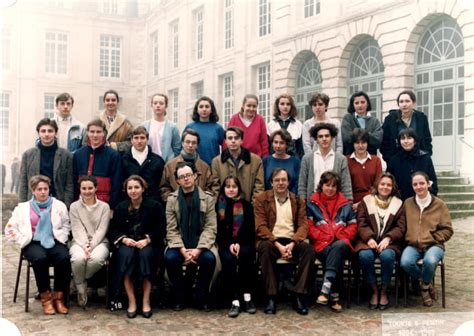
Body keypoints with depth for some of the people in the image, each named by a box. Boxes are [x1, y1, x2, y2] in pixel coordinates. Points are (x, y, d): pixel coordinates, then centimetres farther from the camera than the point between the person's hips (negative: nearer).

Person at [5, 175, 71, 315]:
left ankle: (58, 297, -21)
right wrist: (23, 241, -3)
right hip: (33, 243, -1)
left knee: (64, 258, -32)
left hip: (54, 241, 1)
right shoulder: (23, 207, 13)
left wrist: (60, 238, -8)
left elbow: (66, 226, 8)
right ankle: (46, 298, -23)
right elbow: (10, 229, 8)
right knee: (40, 258, -36)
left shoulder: (59, 205, 13)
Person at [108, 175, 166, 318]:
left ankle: (146, 301, -26)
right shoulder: (121, 207, 11)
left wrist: (147, 239, -17)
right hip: (127, 243, 2)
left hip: (149, 244, -1)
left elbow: (160, 230, -1)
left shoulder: (155, 206, 4)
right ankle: (131, 302, -28)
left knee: (145, 255, -35)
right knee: (126, 255, -33)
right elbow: (113, 230, 9)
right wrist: (124, 239, -12)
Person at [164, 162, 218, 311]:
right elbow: (171, 229, -3)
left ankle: (202, 298, -7)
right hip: (179, 244, 1)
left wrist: (198, 249, -19)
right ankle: (180, 296, -6)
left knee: (209, 258, -30)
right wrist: (183, 250, -19)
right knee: (170, 258, -29)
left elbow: (210, 228, -5)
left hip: (201, 243, -1)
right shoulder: (172, 199, 4)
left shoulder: (207, 198, 2)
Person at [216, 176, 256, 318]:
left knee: (245, 254, -33)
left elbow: (250, 229, 2)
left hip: (244, 243, 0)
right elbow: (218, 231, 4)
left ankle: (247, 297, -29)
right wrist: (229, 245, -13)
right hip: (225, 244, 0)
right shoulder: (218, 206, 11)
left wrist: (239, 244, -15)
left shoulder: (246, 206, 12)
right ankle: (235, 300, -34)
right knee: (228, 259, -32)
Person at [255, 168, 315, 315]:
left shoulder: (298, 200, 14)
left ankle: (299, 296, -24)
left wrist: (292, 244, -15)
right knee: (265, 248, -35)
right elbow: (260, 226, -2)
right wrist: (278, 245, -16)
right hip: (270, 240, -2)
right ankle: (271, 297, -29)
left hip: (292, 241, 2)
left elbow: (303, 225, 5)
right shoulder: (261, 199, 8)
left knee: (308, 248, -28)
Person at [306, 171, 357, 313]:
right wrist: (322, 237, -7)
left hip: (341, 243, 1)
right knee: (337, 258, -35)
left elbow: (353, 226, 16)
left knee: (339, 247, -38)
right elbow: (309, 226, 6)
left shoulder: (345, 204, 20)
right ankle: (334, 296, -36)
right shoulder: (312, 203, 14)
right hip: (322, 245, -1)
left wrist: (342, 237, -2)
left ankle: (326, 288, -46)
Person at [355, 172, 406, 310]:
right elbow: (361, 224, 3)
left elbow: (400, 227, 6)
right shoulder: (366, 201, 13)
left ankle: (383, 292, -11)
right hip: (368, 240, 0)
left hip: (389, 241, 0)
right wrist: (369, 238, -15)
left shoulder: (398, 203, 15)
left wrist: (388, 238, -13)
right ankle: (374, 291, -11)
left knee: (387, 256, -33)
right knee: (365, 256, -32)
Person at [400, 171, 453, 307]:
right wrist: (410, 239, -2)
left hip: (433, 244, -2)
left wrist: (430, 239, -8)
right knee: (405, 262, -31)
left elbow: (447, 230, 3)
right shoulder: (407, 203, 11)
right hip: (413, 245, 2)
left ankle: (425, 284, -1)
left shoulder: (439, 204, 5)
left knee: (430, 261, -37)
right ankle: (426, 283, 2)